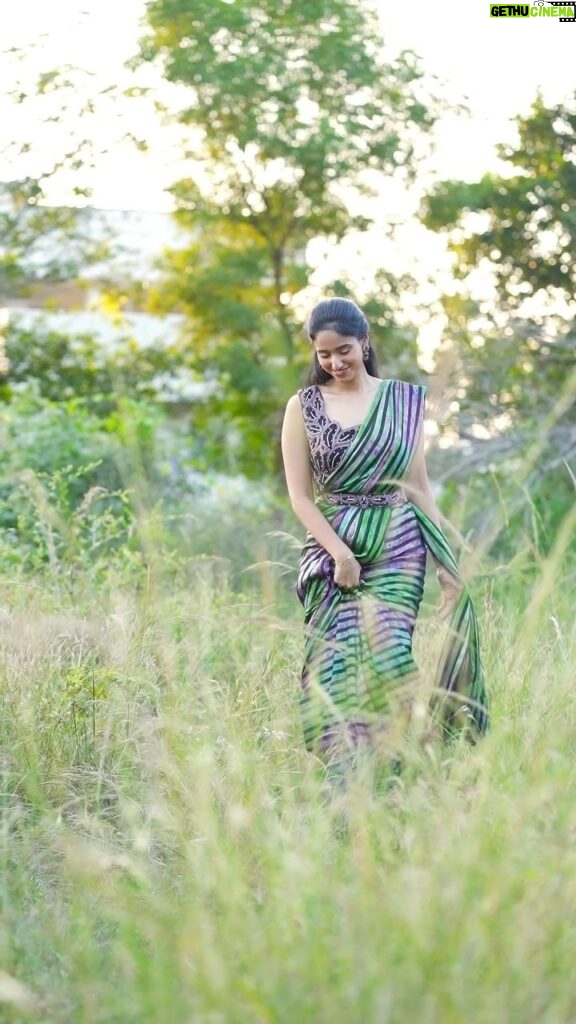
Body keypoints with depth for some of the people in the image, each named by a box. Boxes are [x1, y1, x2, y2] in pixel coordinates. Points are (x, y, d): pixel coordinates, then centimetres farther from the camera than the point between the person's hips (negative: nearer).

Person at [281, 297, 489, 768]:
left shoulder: (403, 401, 8)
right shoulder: (303, 407, 5)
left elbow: (419, 487, 10)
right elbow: (300, 495, 1)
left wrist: (448, 561, 6)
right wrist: (340, 553, -11)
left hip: (397, 548, 0)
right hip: (331, 548, 0)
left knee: (387, 652, -13)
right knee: (334, 661, -6)